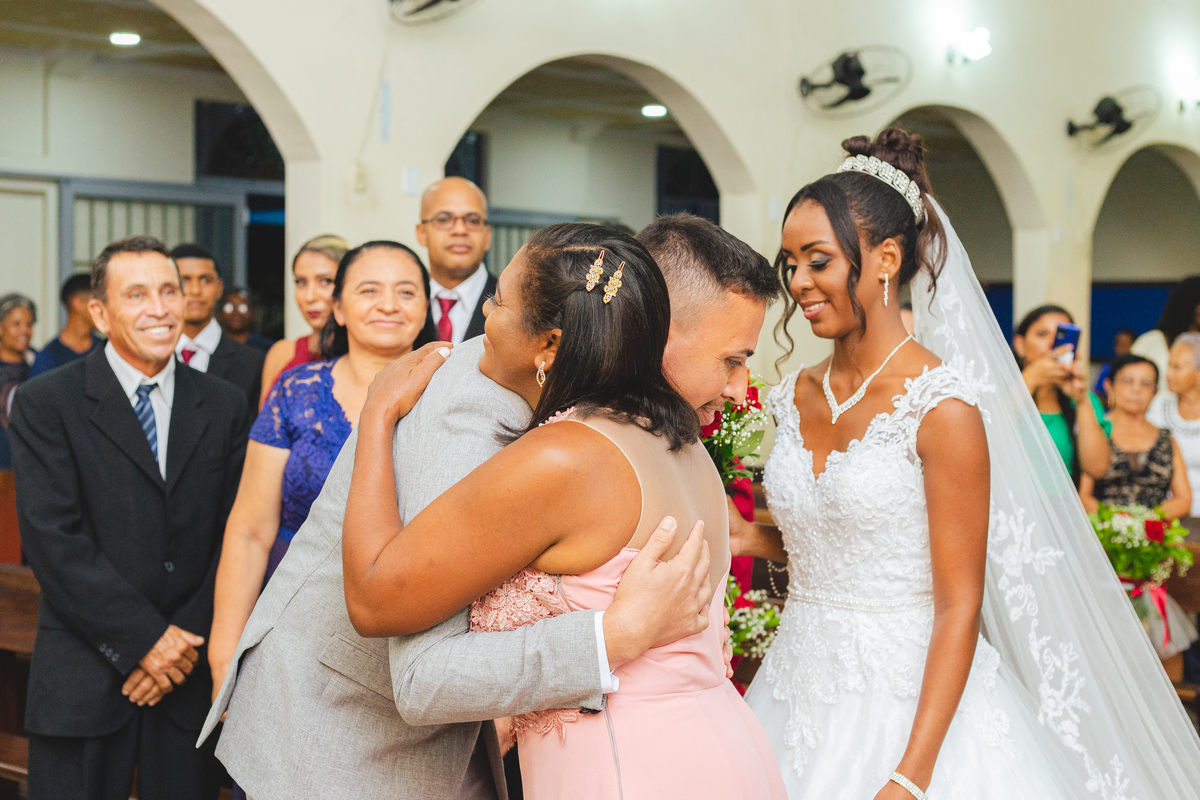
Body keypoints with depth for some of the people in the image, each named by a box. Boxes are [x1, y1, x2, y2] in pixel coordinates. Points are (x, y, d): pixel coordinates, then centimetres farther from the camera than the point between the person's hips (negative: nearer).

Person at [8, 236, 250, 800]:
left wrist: (186, 644, -6)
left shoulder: (223, 405, 8)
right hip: (84, 679, -2)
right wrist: (144, 639, -13)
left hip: (190, 669, 3)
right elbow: (52, 537, -10)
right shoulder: (45, 403, -2)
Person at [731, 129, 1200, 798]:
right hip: (801, 689, 6)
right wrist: (754, 539, -2)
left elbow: (960, 606, -16)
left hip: (909, 703, -6)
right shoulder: (798, 397, 4)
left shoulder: (942, 409, -15)